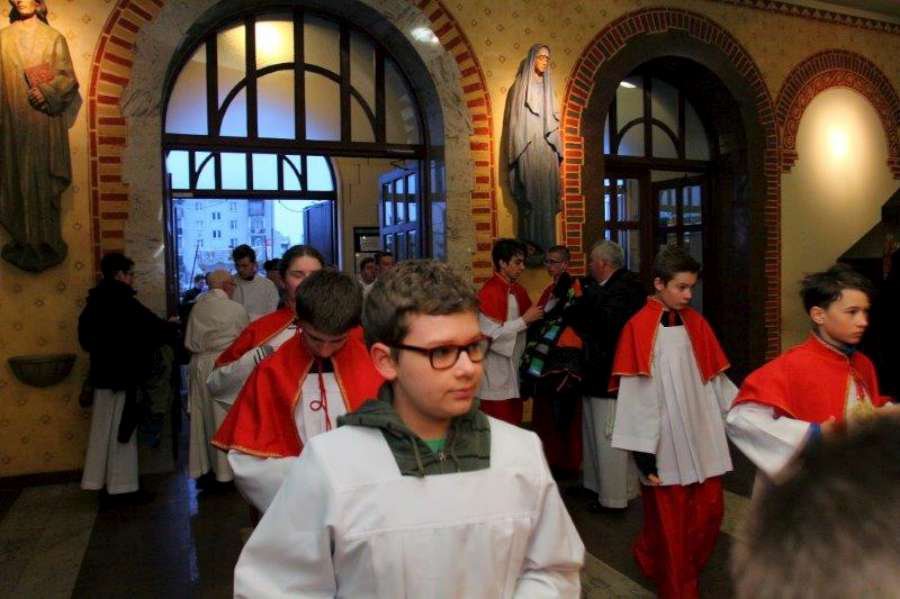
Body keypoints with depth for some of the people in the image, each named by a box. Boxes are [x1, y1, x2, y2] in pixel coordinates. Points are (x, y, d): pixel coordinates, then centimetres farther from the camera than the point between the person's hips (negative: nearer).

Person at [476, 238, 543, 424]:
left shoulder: (519, 291, 10)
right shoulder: (489, 292, -16)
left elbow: (530, 322, 19)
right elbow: (491, 333, -22)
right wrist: (525, 319, -18)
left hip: (514, 369, 9)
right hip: (496, 374, -8)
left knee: (514, 425, 15)